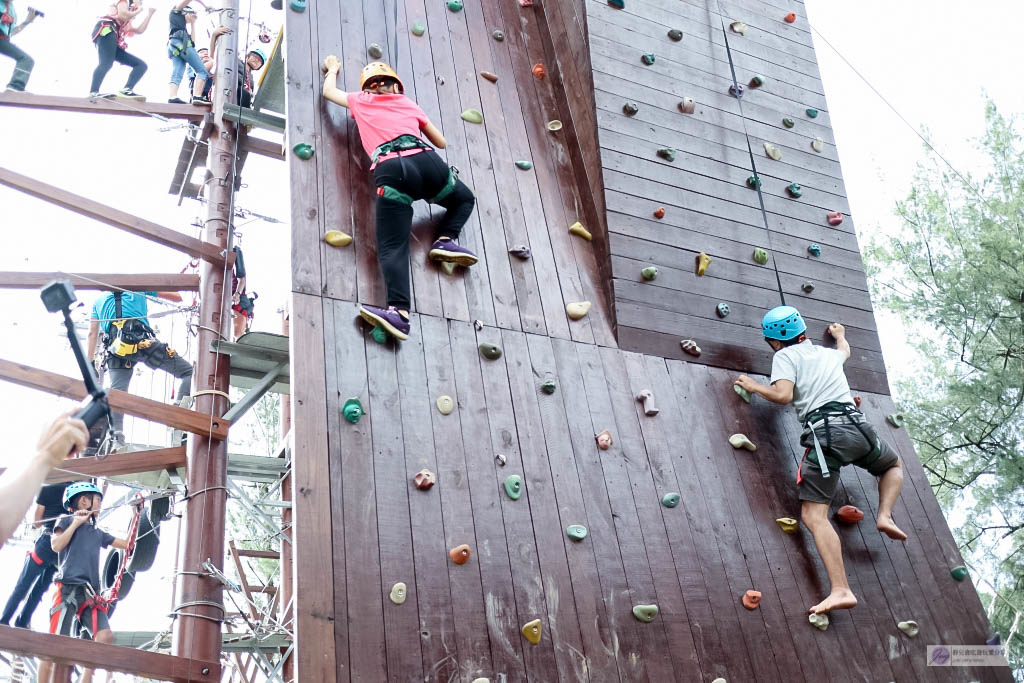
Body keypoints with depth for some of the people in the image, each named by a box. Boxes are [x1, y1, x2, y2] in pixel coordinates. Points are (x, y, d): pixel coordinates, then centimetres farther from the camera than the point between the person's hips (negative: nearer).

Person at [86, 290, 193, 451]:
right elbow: (177, 297, 24)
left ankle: (116, 439, -18)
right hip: (143, 341, -3)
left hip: (116, 348, 3)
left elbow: (92, 334, 23)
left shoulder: (99, 300, 29)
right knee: (189, 372, 3)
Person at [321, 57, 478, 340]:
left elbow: (329, 91, 45)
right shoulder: (408, 104, 31)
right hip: (424, 160, 2)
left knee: (392, 248, -10)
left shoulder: (361, 102, 26)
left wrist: (332, 68, 65)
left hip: (390, 169, -2)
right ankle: (445, 240, 6)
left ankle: (399, 312, -30)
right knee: (464, 199, 31)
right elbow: (441, 142, 37)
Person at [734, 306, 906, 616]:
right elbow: (845, 349, 53)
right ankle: (885, 515, 11)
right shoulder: (828, 353, 28)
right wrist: (840, 334, 75)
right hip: (856, 425, 5)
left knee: (813, 515, -8)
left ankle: (841, 590, -23)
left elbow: (783, 394, -7)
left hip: (824, 432, -5)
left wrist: (754, 386, 11)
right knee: (893, 465, 37)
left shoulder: (784, 356, 8)